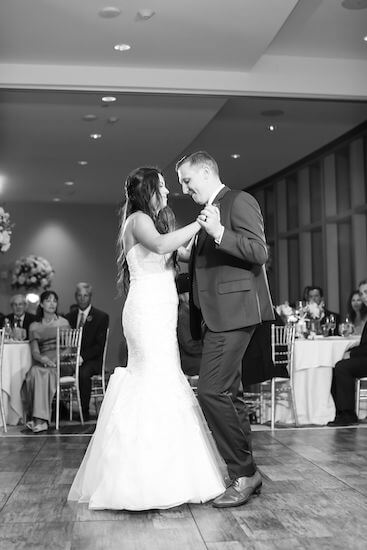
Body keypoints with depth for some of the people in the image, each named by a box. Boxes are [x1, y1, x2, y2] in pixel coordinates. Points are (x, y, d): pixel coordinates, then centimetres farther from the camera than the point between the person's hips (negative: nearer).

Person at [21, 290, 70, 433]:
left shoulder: (63, 322, 12)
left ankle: (40, 419, -35)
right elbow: (34, 351, 3)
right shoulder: (34, 326, 14)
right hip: (42, 361, 2)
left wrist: (58, 357, -14)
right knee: (35, 372, -33)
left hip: (61, 362, -2)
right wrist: (43, 358, -20)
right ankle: (38, 418, -32)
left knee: (42, 372, -33)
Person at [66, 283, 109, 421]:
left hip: (92, 360, -4)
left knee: (83, 373, -35)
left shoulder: (101, 317, 1)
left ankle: (84, 412, -19)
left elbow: (100, 345, -7)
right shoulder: (69, 316, 15)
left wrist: (83, 357, -20)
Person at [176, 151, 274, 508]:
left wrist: (219, 233, -24)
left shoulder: (239, 202, -4)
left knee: (213, 391, -14)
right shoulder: (207, 212, 22)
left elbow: (259, 253, -15)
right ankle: (244, 474, 22)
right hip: (217, 315, 10)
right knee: (226, 393, 12)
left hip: (234, 312, -10)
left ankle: (244, 474, -2)